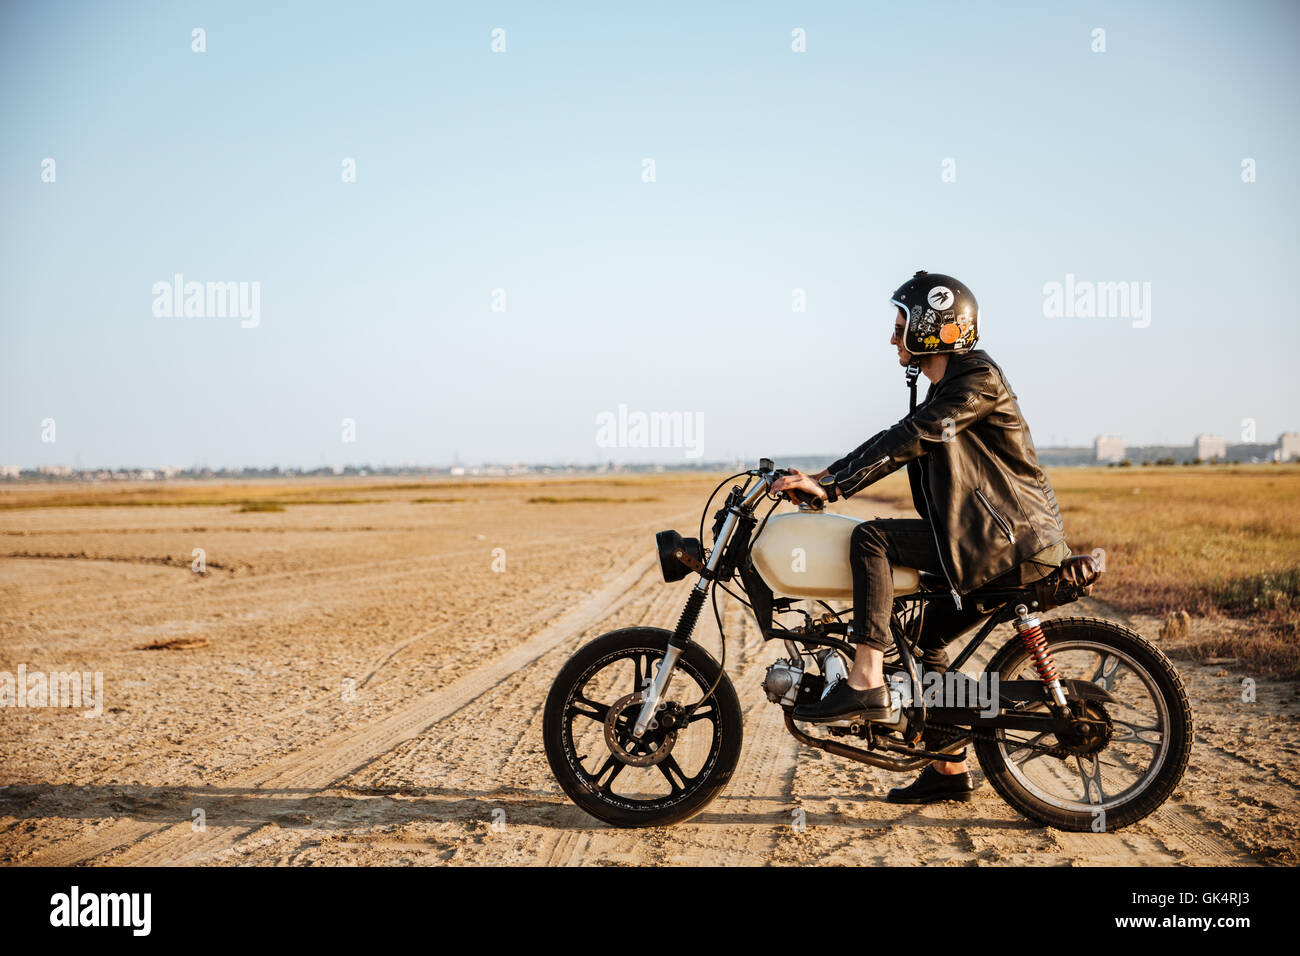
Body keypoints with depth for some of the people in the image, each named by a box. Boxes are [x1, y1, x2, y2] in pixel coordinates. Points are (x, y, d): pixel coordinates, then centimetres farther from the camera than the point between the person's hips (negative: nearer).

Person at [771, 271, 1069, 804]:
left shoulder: (977, 380, -13)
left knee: (872, 538, -19)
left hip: (1006, 540, -10)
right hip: (1003, 540, 10)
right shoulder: (945, 389, 18)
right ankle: (949, 769, 25)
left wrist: (830, 487, -25)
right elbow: (898, 441, 17)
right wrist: (824, 475, 9)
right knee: (926, 639, 16)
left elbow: (907, 441, -22)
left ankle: (865, 682, -22)